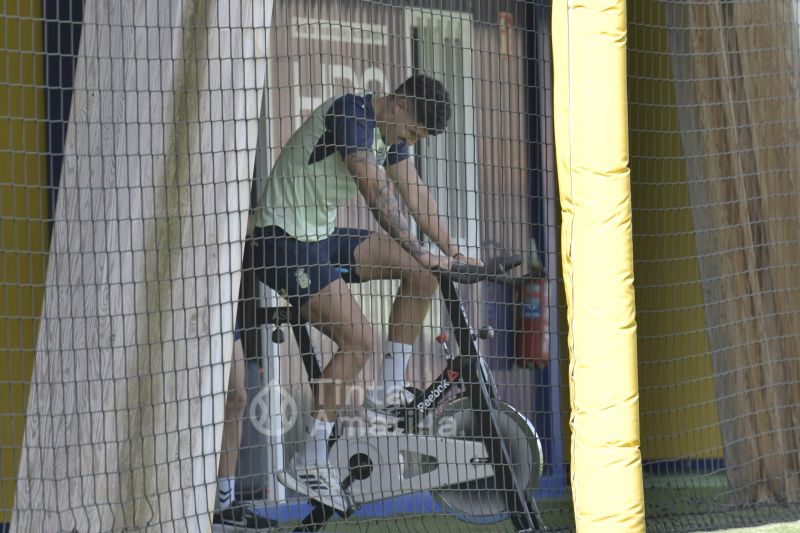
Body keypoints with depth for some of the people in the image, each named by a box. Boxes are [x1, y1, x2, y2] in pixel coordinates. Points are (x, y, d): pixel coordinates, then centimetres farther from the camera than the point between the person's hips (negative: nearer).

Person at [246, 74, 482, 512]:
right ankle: (309, 466, -16)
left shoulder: (390, 130, 9)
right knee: (359, 342, -18)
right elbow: (377, 192, -28)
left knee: (422, 271, 1)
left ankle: (389, 392, 6)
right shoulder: (351, 114, -21)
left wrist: (451, 250, 8)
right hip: (286, 241, -10)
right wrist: (417, 251, -29)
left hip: (325, 235, 10)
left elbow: (414, 192, 13)